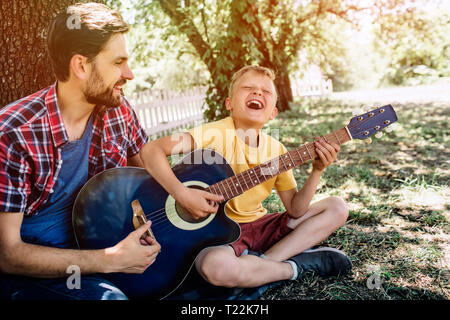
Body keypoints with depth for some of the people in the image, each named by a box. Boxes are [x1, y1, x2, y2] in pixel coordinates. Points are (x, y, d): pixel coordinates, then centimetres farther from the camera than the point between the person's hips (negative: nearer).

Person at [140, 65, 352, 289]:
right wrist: (182, 194, -37)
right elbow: (151, 150, -27)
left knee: (337, 208, 2)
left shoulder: (276, 150, 0)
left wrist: (317, 171, -16)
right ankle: (301, 265, -13)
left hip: (260, 225, 6)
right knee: (216, 266, -41)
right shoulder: (216, 134, -16)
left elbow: (295, 209, -2)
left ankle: (260, 263, -13)